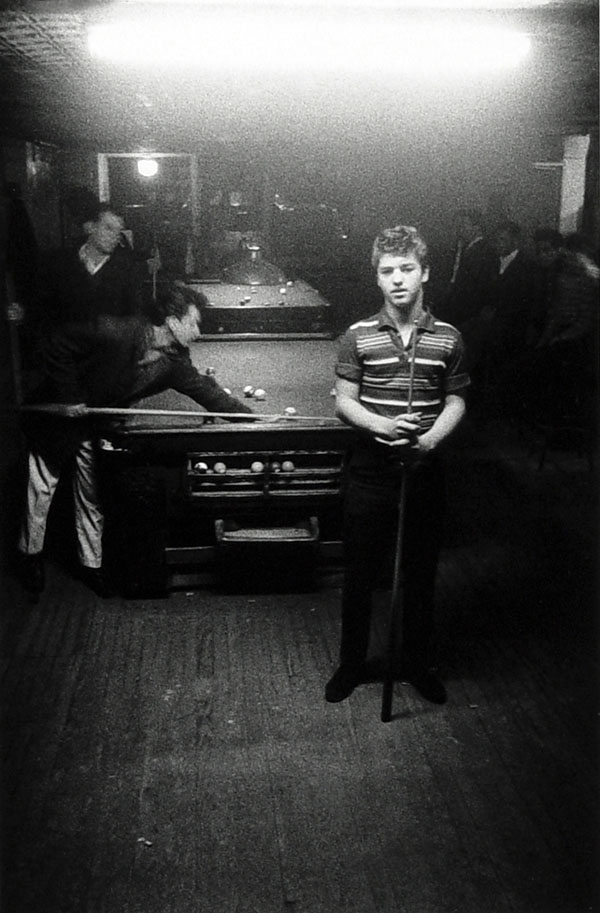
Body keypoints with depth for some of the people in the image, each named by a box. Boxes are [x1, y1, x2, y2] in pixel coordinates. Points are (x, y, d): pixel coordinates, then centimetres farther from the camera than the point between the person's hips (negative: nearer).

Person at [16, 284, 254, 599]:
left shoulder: (175, 364, -14)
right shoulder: (114, 333, -32)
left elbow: (209, 393, -8)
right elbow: (59, 344, -24)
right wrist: (68, 395, -23)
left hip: (96, 427, 5)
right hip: (58, 416, -4)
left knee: (93, 495, 11)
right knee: (42, 488, 10)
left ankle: (91, 562, 28)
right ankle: (31, 553, 32)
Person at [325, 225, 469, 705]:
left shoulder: (448, 338, 1)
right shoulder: (359, 336, -3)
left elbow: (456, 401, 6)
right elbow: (344, 402, -2)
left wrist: (431, 437, -13)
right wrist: (382, 425, -21)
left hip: (425, 469, 1)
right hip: (371, 468, -1)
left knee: (421, 573, 12)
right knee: (359, 574, 9)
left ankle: (417, 661, 31)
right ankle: (352, 663, 26)